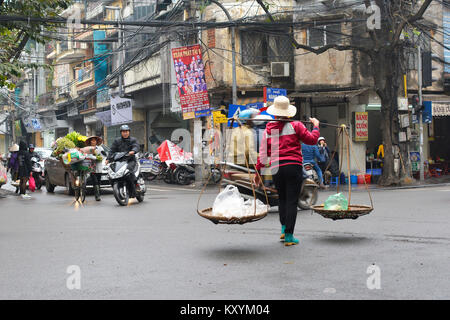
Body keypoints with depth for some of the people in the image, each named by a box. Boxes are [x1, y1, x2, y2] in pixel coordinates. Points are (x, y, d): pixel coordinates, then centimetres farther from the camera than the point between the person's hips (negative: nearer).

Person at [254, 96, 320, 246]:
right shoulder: (295, 126, -1)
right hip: (294, 166, -3)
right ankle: (289, 236, -1)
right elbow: (312, 139, 3)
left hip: (276, 168, 3)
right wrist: (316, 126, 20)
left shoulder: (268, 129, 8)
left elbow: (263, 152, 6)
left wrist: (258, 171, 12)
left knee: (282, 199, 22)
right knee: (292, 201, 0)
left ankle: (284, 228, 18)